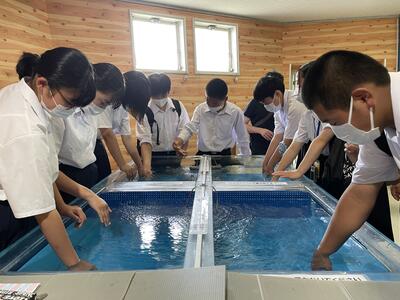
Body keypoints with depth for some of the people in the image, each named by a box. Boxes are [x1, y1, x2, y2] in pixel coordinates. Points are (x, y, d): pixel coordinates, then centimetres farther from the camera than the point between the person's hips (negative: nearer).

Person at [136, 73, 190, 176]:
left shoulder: (178, 106, -4)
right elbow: (145, 140, -21)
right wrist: (147, 165, -35)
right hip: (154, 157, -2)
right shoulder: (145, 112, -14)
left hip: (174, 155, 3)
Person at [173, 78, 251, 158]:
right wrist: (180, 140, -29)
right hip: (203, 155, 2)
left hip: (225, 155, -1)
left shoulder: (235, 112, -8)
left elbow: (243, 139, 1)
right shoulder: (200, 109, -4)